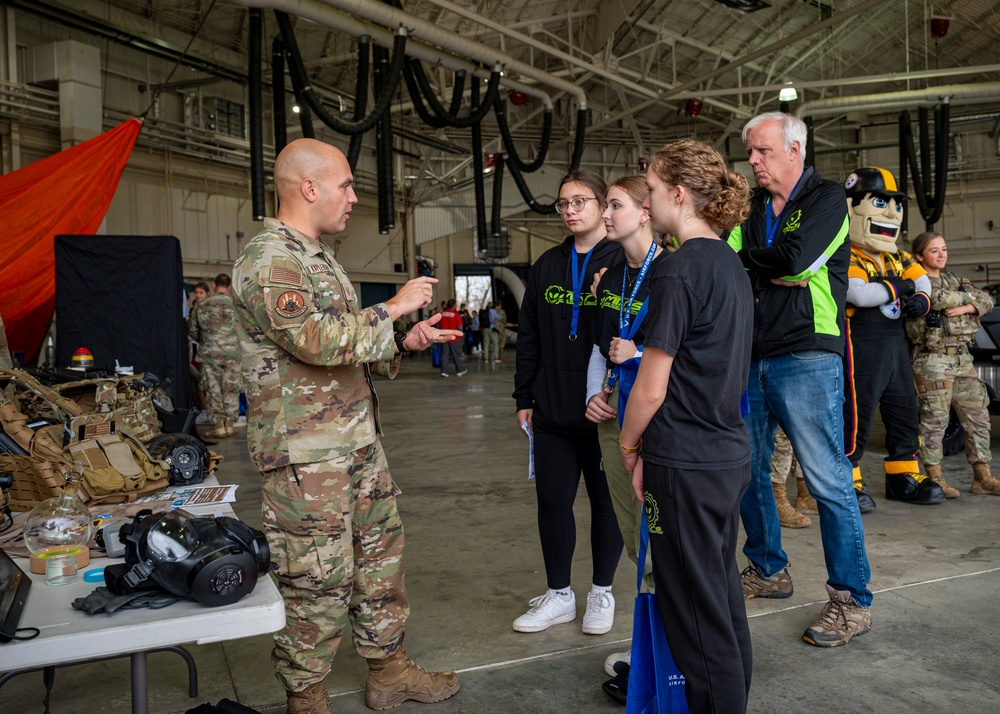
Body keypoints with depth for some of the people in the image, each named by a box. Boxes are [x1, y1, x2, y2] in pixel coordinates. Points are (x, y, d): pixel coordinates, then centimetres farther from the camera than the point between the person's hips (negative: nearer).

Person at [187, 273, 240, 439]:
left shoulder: (201, 304, 2)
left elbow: (192, 330, 10)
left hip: (209, 353, 0)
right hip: (232, 352, 0)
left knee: (213, 389, 6)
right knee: (230, 389, 7)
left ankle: (218, 424, 4)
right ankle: (230, 423, 9)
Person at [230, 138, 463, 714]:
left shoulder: (318, 257, 16)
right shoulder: (269, 260, -16)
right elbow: (320, 342, -28)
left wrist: (404, 343, 6)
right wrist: (396, 308, -18)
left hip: (360, 442, 10)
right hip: (307, 456, -10)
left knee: (381, 555, 17)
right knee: (317, 580, 2)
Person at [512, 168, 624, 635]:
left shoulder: (623, 262, -4)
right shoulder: (547, 266, 10)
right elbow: (528, 336, 12)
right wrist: (523, 397, 9)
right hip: (551, 411, 4)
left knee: (605, 500, 10)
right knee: (552, 501, 9)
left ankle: (602, 592, 28)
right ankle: (558, 595, 26)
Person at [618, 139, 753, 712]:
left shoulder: (681, 269, -17)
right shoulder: (731, 264, 10)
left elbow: (651, 389, -17)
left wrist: (629, 444, -2)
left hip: (686, 465, -9)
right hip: (732, 453, 9)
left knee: (696, 611, 4)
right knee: (724, 592, 21)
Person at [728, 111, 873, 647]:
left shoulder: (827, 198, -1)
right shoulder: (749, 208, 15)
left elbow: (793, 258, -17)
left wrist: (743, 257, -2)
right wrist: (775, 276, -12)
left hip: (806, 357, -6)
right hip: (751, 359, 6)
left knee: (827, 479, -4)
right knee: (746, 470, 12)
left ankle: (851, 599, 9)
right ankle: (768, 571, 29)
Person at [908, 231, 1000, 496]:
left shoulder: (953, 280, 18)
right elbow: (936, 298, -23)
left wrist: (965, 307, -10)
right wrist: (966, 296, -4)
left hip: (962, 358, 7)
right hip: (933, 360, -7)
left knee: (978, 416, 7)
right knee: (935, 419, -4)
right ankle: (934, 478, 5)